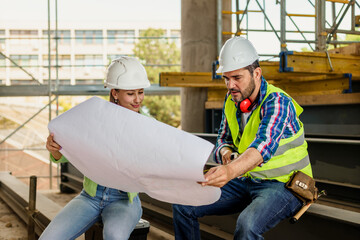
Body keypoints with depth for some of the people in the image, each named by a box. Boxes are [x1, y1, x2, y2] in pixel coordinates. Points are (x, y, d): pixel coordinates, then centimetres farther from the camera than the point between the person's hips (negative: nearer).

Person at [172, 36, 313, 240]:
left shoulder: (277, 102, -22)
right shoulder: (232, 100, 1)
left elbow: (263, 146, -40)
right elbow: (223, 140, 10)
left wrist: (231, 171, -59)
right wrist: (226, 152, -16)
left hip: (283, 185, -7)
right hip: (246, 181, 7)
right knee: (184, 204, -5)